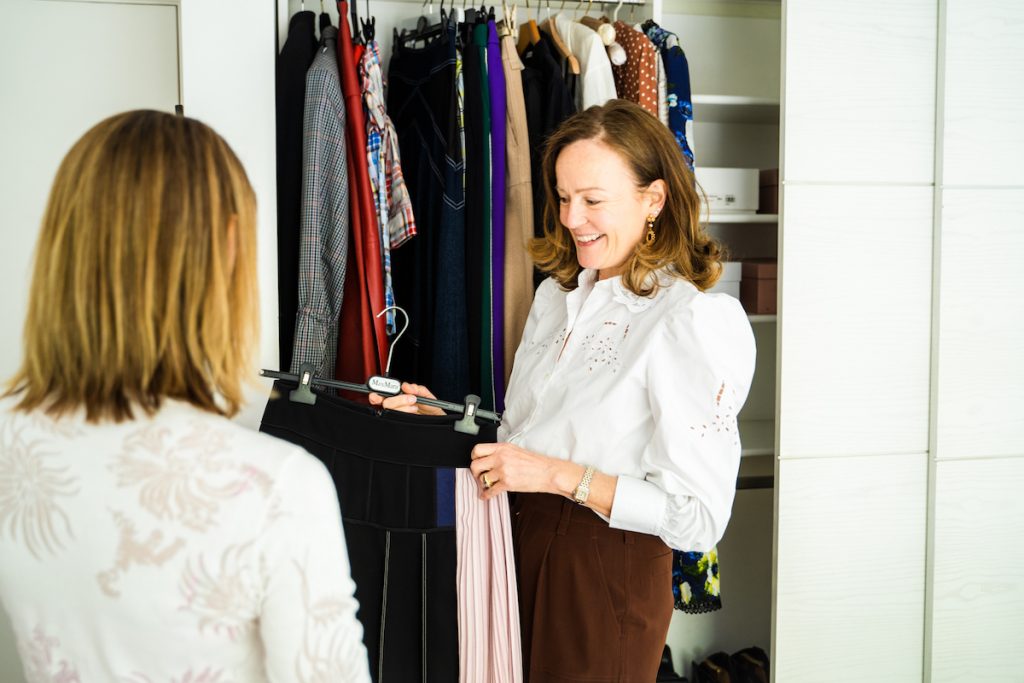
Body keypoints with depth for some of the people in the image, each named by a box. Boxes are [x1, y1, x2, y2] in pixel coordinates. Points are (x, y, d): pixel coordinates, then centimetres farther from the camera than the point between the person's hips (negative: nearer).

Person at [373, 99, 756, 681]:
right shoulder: (558, 293, 9)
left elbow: (699, 518, -19)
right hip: (523, 543, 7)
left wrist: (561, 475, -21)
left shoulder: (695, 321, -15)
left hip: (611, 573, -6)